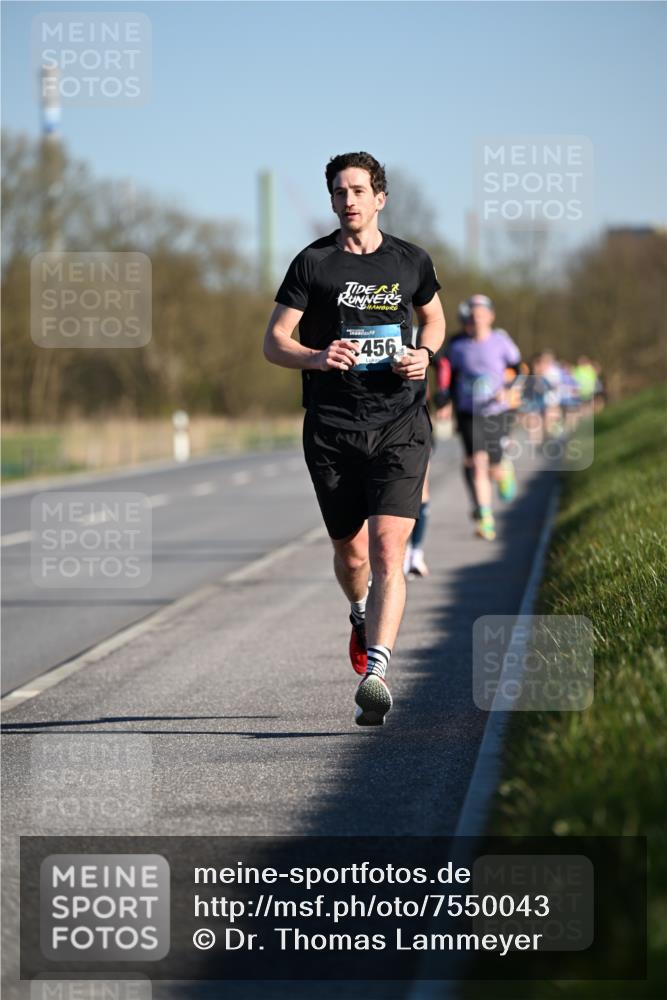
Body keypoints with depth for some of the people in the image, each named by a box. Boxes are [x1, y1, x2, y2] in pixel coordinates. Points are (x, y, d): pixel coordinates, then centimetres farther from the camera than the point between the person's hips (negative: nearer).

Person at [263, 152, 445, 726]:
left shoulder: (411, 262, 8)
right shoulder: (313, 263, 2)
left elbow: (434, 316, 27)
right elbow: (274, 343, 1)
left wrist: (424, 354, 4)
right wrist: (317, 358, -19)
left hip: (400, 425, 0)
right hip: (332, 430, 1)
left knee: (388, 552, -16)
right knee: (350, 552, 11)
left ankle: (375, 670, -24)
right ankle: (362, 615, 46)